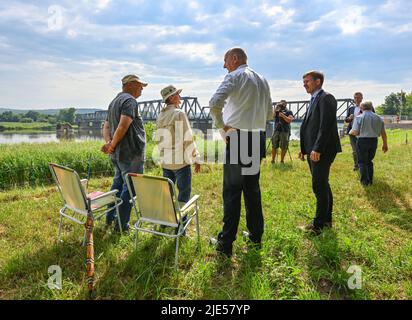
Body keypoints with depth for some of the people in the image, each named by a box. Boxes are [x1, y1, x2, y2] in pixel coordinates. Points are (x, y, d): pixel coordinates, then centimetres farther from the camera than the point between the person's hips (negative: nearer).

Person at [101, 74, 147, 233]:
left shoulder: (114, 101, 19)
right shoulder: (130, 101, -12)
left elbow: (106, 126, 14)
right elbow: (123, 126, -24)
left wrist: (109, 142, -2)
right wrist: (112, 145, -13)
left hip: (117, 154, 10)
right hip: (131, 153, -10)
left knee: (118, 183, 21)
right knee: (129, 188, 0)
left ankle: (110, 218, 31)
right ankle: (121, 225, 7)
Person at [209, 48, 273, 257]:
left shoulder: (236, 76, -6)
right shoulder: (262, 80, 16)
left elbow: (215, 103, -21)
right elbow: (269, 113, 21)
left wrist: (221, 125, -8)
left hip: (237, 138, -7)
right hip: (258, 139, 7)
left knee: (232, 191, -3)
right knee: (252, 189, 14)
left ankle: (226, 244, 4)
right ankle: (256, 237, 24)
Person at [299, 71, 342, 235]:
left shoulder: (326, 98, -10)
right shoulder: (314, 100, 19)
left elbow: (326, 126, -19)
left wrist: (317, 149, -23)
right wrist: (304, 149, 13)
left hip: (321, 151, -10)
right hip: (313, 151, 10)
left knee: (319, 186, -5)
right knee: (322, 185, 15)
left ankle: (318, 224, 5)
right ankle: (326, 219, 27)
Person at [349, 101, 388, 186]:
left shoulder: (359, 117, -8)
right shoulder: (378, 118, 6)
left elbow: (355, 132, -13)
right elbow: (383, 133, 6)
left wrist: (350, 132, 10)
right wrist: (385, 144, 16)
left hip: (362, 141, -4)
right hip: (374, 141, 4)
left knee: (362, 161, 7)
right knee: (369, 161, 19)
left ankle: (365, 181, 5)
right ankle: (370, 180, 22)